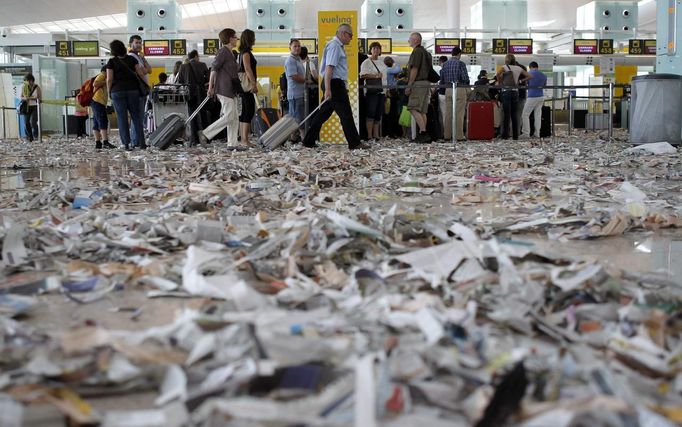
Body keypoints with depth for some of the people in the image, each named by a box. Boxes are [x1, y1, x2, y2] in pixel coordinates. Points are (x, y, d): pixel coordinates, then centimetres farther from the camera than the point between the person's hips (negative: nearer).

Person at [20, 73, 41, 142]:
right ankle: (29, 137, 11)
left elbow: (40, 98, -6)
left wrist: (31, 98, -18)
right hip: (26, 107, 4)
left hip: (35, 107, -4)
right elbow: (21, 97, 10)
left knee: (33, 122, -16)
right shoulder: (23, 87, 7)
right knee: (26, 123, 0)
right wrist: (25, 98, -13)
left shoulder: (37, 87, -3)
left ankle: (35, 136, 0)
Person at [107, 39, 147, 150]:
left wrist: (109, 92, 6)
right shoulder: (132, 59, 7)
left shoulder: (112, 62, 0)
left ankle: (126, 143, -2)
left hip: (117, 91, -2)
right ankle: (140, 142, 2)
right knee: (136, 116, 6)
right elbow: (140, 73, 3)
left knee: (122, 118, 1)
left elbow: (109, 79, -5)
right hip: (133, 90, 2)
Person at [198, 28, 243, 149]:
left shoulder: (230, 53, 17)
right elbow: (214, 68, -15)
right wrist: (210, 87, -18)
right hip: (224, 88, -10)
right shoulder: (223, 51, -11)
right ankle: (205, 133, -5)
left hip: (230, 89, 10)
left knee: (234, 117, 7)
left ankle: (232, 143, 8)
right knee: (228, 116, -11)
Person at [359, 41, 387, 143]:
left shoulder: (382, 63, 21)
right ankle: (369, 136, -14)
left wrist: (387, 91, 19)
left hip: (381, 91, 7)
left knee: (378, 114, 5)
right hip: (371, 91, -7)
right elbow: (362, 75, -12)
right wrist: (375, 76, -16)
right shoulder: (366, 62, -1)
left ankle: (376, 135, 8)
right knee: (371, 113, -12)